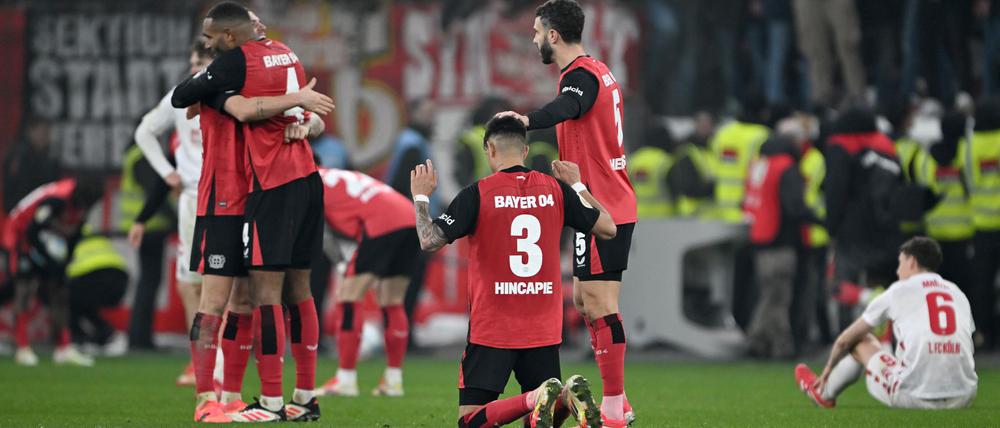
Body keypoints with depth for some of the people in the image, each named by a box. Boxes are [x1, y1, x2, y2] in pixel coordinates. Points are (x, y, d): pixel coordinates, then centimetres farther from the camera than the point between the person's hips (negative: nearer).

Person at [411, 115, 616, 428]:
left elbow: (429, 241, -12)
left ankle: (535, 401, -28)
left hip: (491, 331, -4)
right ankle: (572, 395, -21)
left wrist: (420, 197, 5)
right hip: (544, 330, 4)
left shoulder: (477, 194, -8)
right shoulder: (556, 190, 3)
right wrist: (578, 185, 27)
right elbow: (608, 228, 13)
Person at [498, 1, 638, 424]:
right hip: (614, 204, 10)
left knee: (600, 305, -10)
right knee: (583, 297, 14)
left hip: (601, 208, -10)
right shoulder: (597, 72, 16)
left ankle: (614, 410, -9)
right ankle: (617, 402, 17)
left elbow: (566, 108, -40)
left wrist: (526, 120, -58)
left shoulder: (581, 76, -16)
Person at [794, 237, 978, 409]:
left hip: (914, 398, -3)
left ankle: (824, 393, 47)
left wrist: (828, 370, 40)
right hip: (962, 399, 3)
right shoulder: (959, 294, 18)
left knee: (862, 341, 24)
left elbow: (844, 340, 21)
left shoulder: (898, 291, 9)